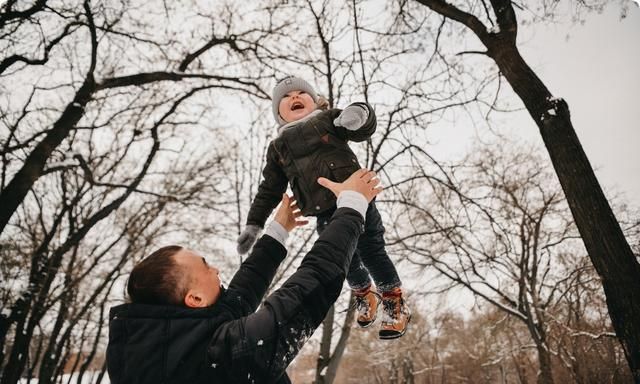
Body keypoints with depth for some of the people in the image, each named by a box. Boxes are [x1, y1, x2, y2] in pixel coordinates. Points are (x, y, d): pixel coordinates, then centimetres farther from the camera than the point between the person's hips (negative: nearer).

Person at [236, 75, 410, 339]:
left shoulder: (328, 119, 7)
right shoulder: (278, 147, 16)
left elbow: (363, 131, -9)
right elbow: (269, 189, 17)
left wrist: (361, 113, -34)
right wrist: (254, 223, 10)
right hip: (324, 214, 3)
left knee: (372, 253, -1)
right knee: (346, 260, 10)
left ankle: (395, 303, 21)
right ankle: (365, 294, 41)